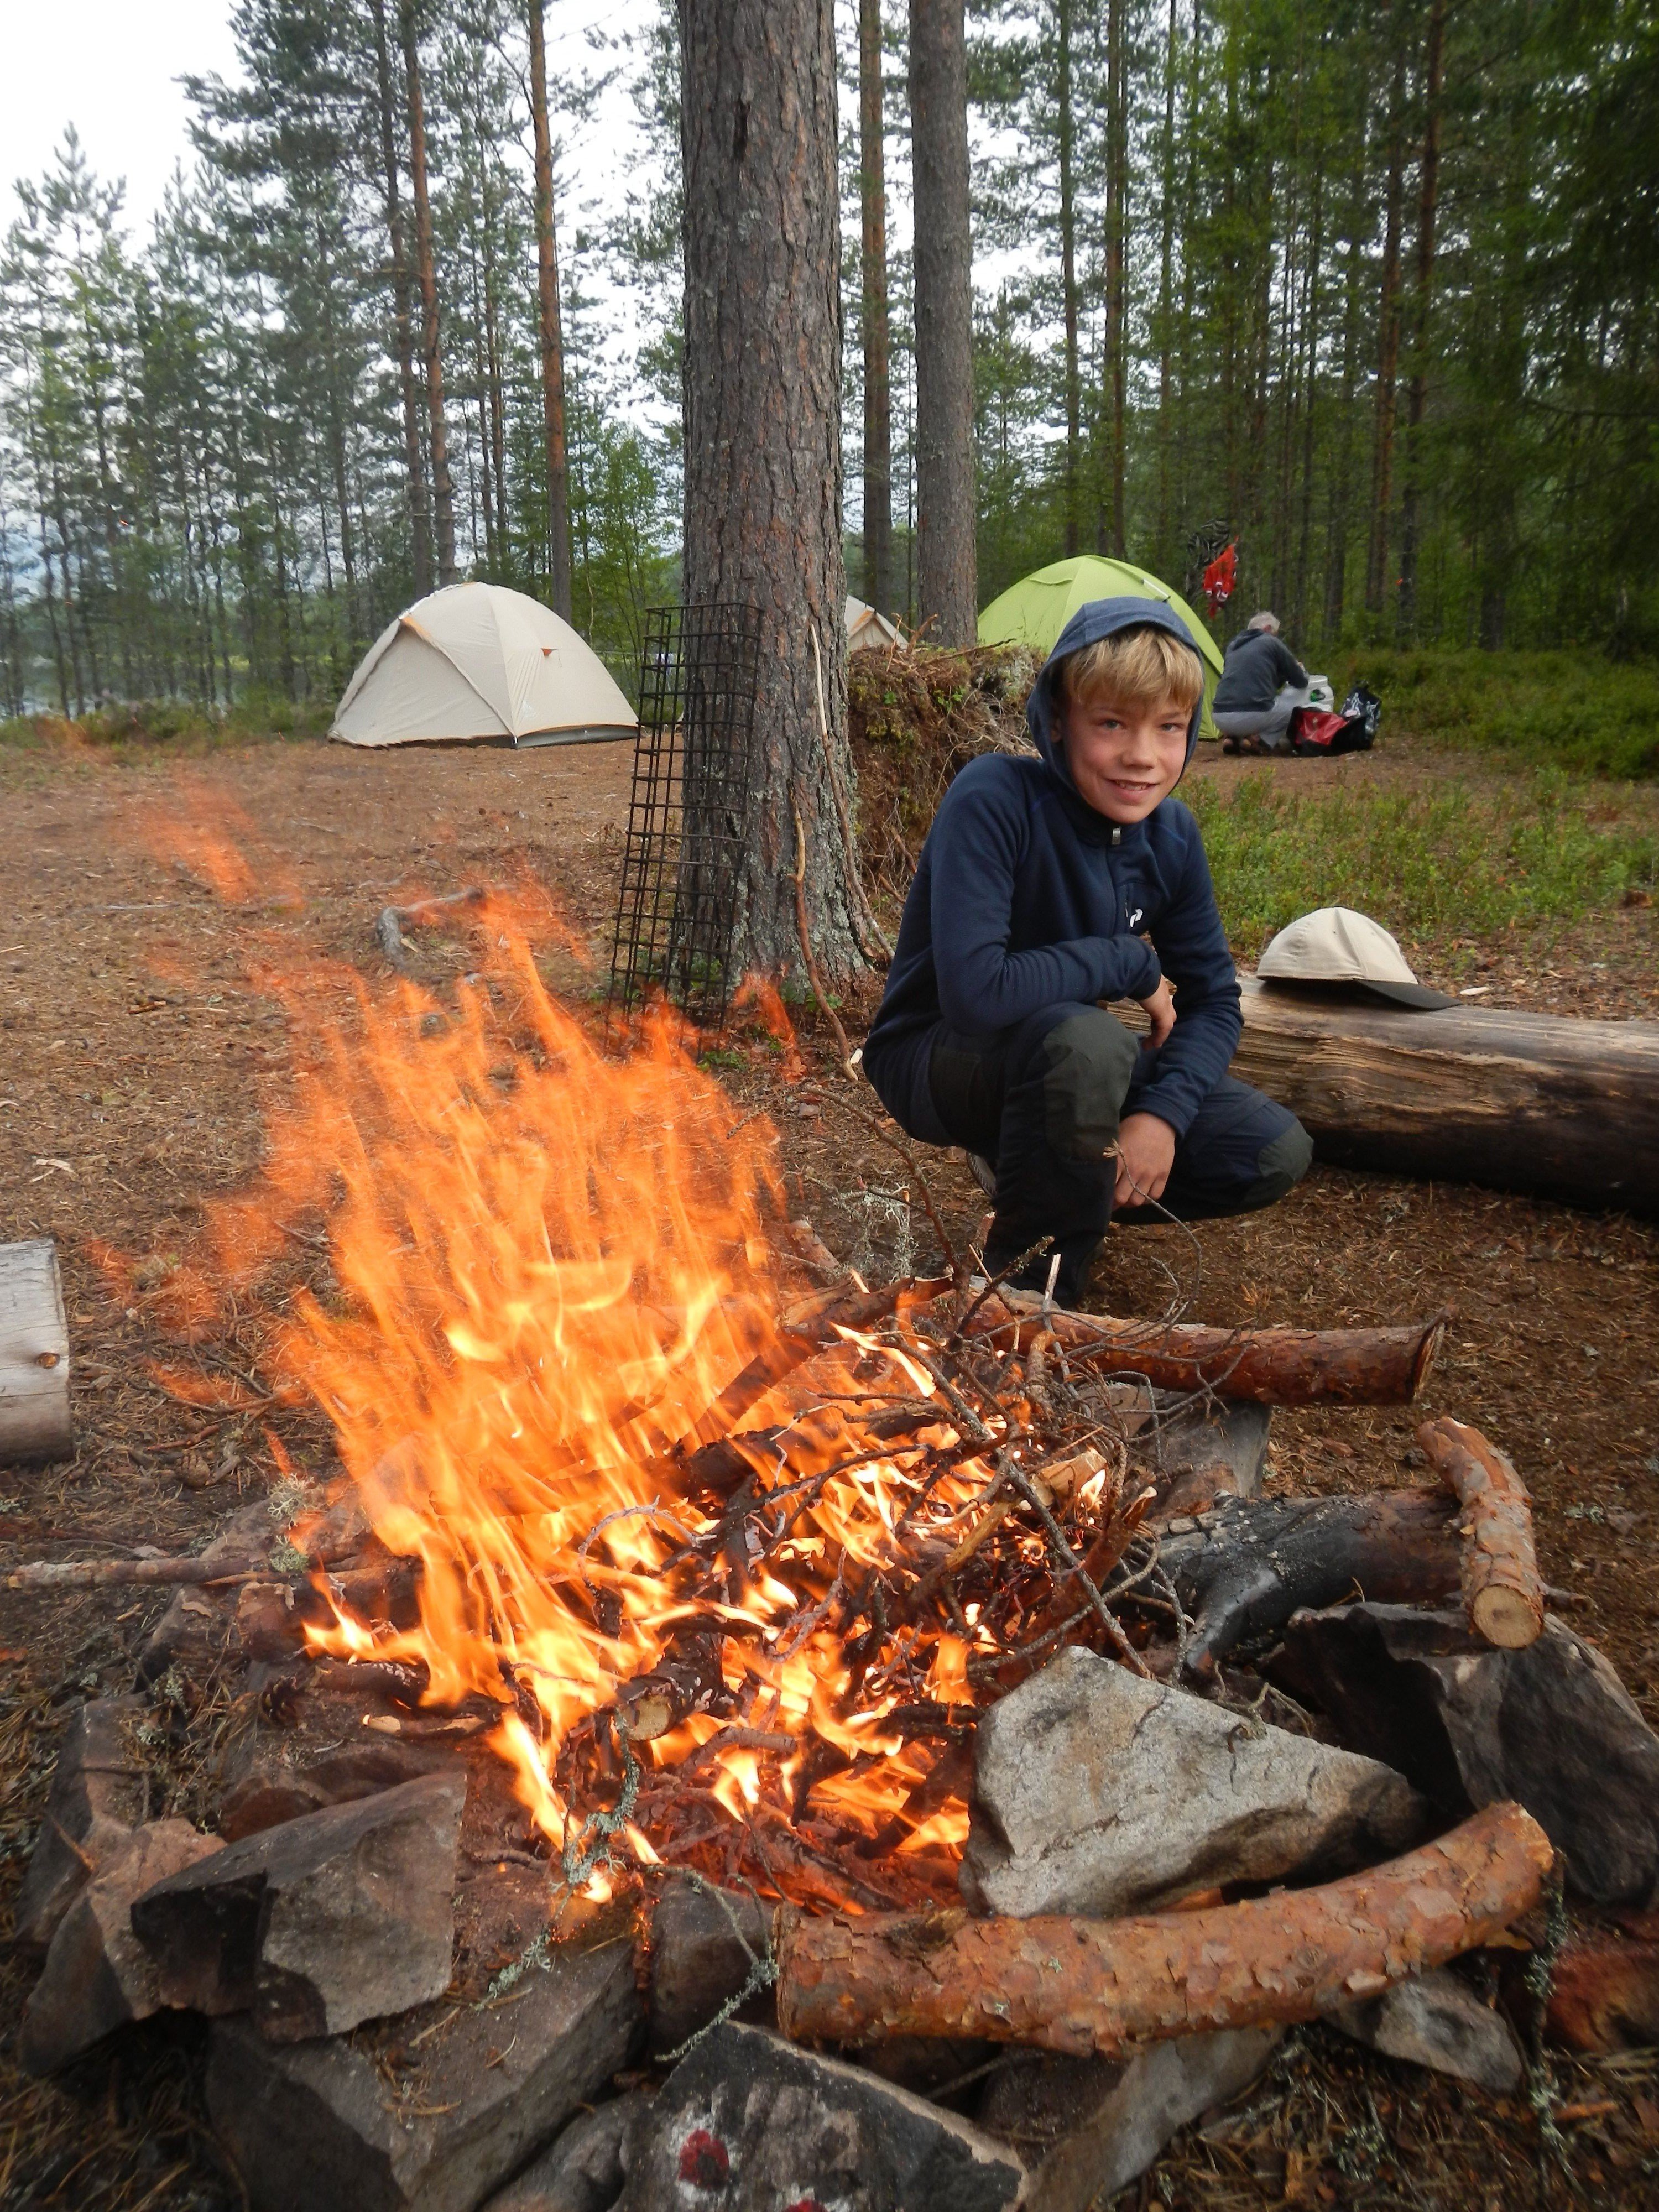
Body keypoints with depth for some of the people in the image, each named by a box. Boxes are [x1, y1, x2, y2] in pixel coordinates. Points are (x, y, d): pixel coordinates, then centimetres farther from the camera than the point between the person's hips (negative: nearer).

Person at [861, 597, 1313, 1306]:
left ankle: (1033, 1182, 11)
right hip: (938, 1059, -6)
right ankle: (1031, 1287, -14)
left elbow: (1214, 1002, -1)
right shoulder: (994, 800, -27)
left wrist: (1163, 1112, -20)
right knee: (1086, 1039, -38)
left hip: (1060, 1062, 6)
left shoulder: (1170, 835, -7)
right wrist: (1129, 963, -24)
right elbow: (974, 994, -37)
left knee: (1275, 1153, -5)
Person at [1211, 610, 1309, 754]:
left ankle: (1231, 737, 11)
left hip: (1221, 720, 6)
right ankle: (1262, 740, 0)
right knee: (1300, 693, 16)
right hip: (1255, 716, -6)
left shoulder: (1233, 645, 22)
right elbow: (1301, 682, 14)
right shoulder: (1272, 643, 7)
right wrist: (1301, 671, 37)